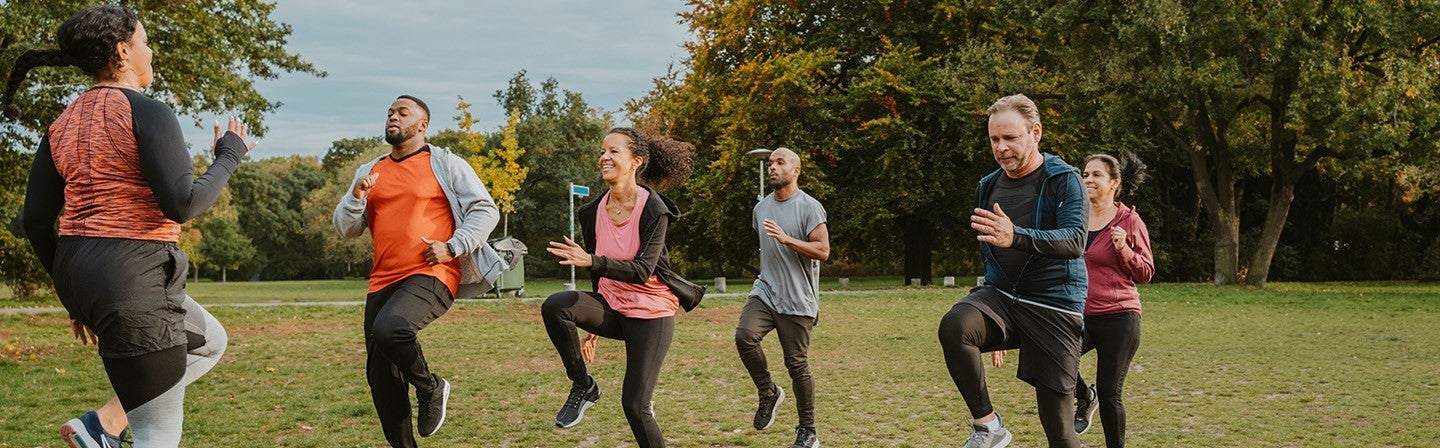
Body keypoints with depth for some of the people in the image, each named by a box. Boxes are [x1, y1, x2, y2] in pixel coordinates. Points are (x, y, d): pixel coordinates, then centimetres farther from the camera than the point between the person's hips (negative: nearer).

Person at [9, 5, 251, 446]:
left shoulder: (63, 125, 11)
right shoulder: (147, 112, -12)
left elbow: (36, 221, 12)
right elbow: (182, 204, -19)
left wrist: (74, 294, 20)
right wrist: (229, 156, -3)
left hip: (80, 274, 9)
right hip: (133, 277, -9)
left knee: (210, 342, 29)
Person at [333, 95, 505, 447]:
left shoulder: (445, 164, 3)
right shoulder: (369, 172, 17)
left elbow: (485, 210, 0)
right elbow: (346, 229, 14)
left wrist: (452, 247, -12)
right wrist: (356, 197, -5)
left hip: (431, 276, -6)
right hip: (383, 282, 6)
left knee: (389, 328, -33)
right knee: (380, 377, 4)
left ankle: (431, 388, -5)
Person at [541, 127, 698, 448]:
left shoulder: (653, 209, -16)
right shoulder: (593, 211, 0)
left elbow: (643, 269, -26)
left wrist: (591, 261, -39)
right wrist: (594, 324, 22)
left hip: (650, 314, -5)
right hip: (611, 308, 5)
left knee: (634, 405, -8)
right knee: (554, 306, -25)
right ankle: (583, 386, -6)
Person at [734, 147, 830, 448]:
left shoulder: (809, 207, -7)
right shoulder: (761, 208, 12)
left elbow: (823, 251, -14)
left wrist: (786, 239, -24)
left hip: (798, 300, -5)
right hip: (765, 291, 5)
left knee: (797, 364, -1)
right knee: (744, 335, -23)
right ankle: (768, 392, 1)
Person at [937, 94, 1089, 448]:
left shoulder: (1064, 181, -7)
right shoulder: (989, 187, 11)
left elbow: (1075, 240, -24)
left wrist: (1016, 237, -43)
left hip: (1054, 308, -4)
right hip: (1000, 297, 4)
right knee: (954, 325, -30)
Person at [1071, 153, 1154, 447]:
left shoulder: (1129, 221, -4)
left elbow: (1146, 273, -2)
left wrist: (1123, 250, -18)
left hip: (1118, 318, -3)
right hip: (1078, 315, 3)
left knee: (1109, 395, 0)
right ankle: (1085, 399, 8)